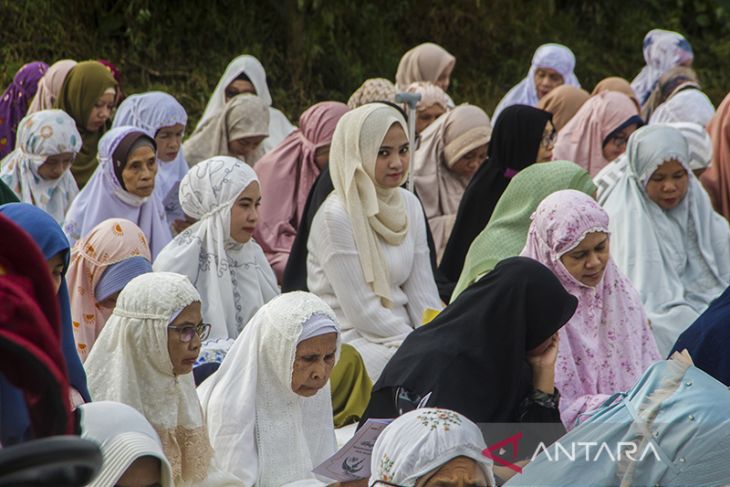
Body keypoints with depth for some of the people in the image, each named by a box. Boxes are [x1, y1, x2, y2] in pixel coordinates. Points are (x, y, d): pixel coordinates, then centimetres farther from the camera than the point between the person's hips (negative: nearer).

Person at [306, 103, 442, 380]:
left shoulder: (409, 205, 9)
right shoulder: (336, 216, -14)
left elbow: (422, 293, 10)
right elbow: (361, 311, -15)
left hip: (401, 332, 7)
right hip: (352, 339, -7)